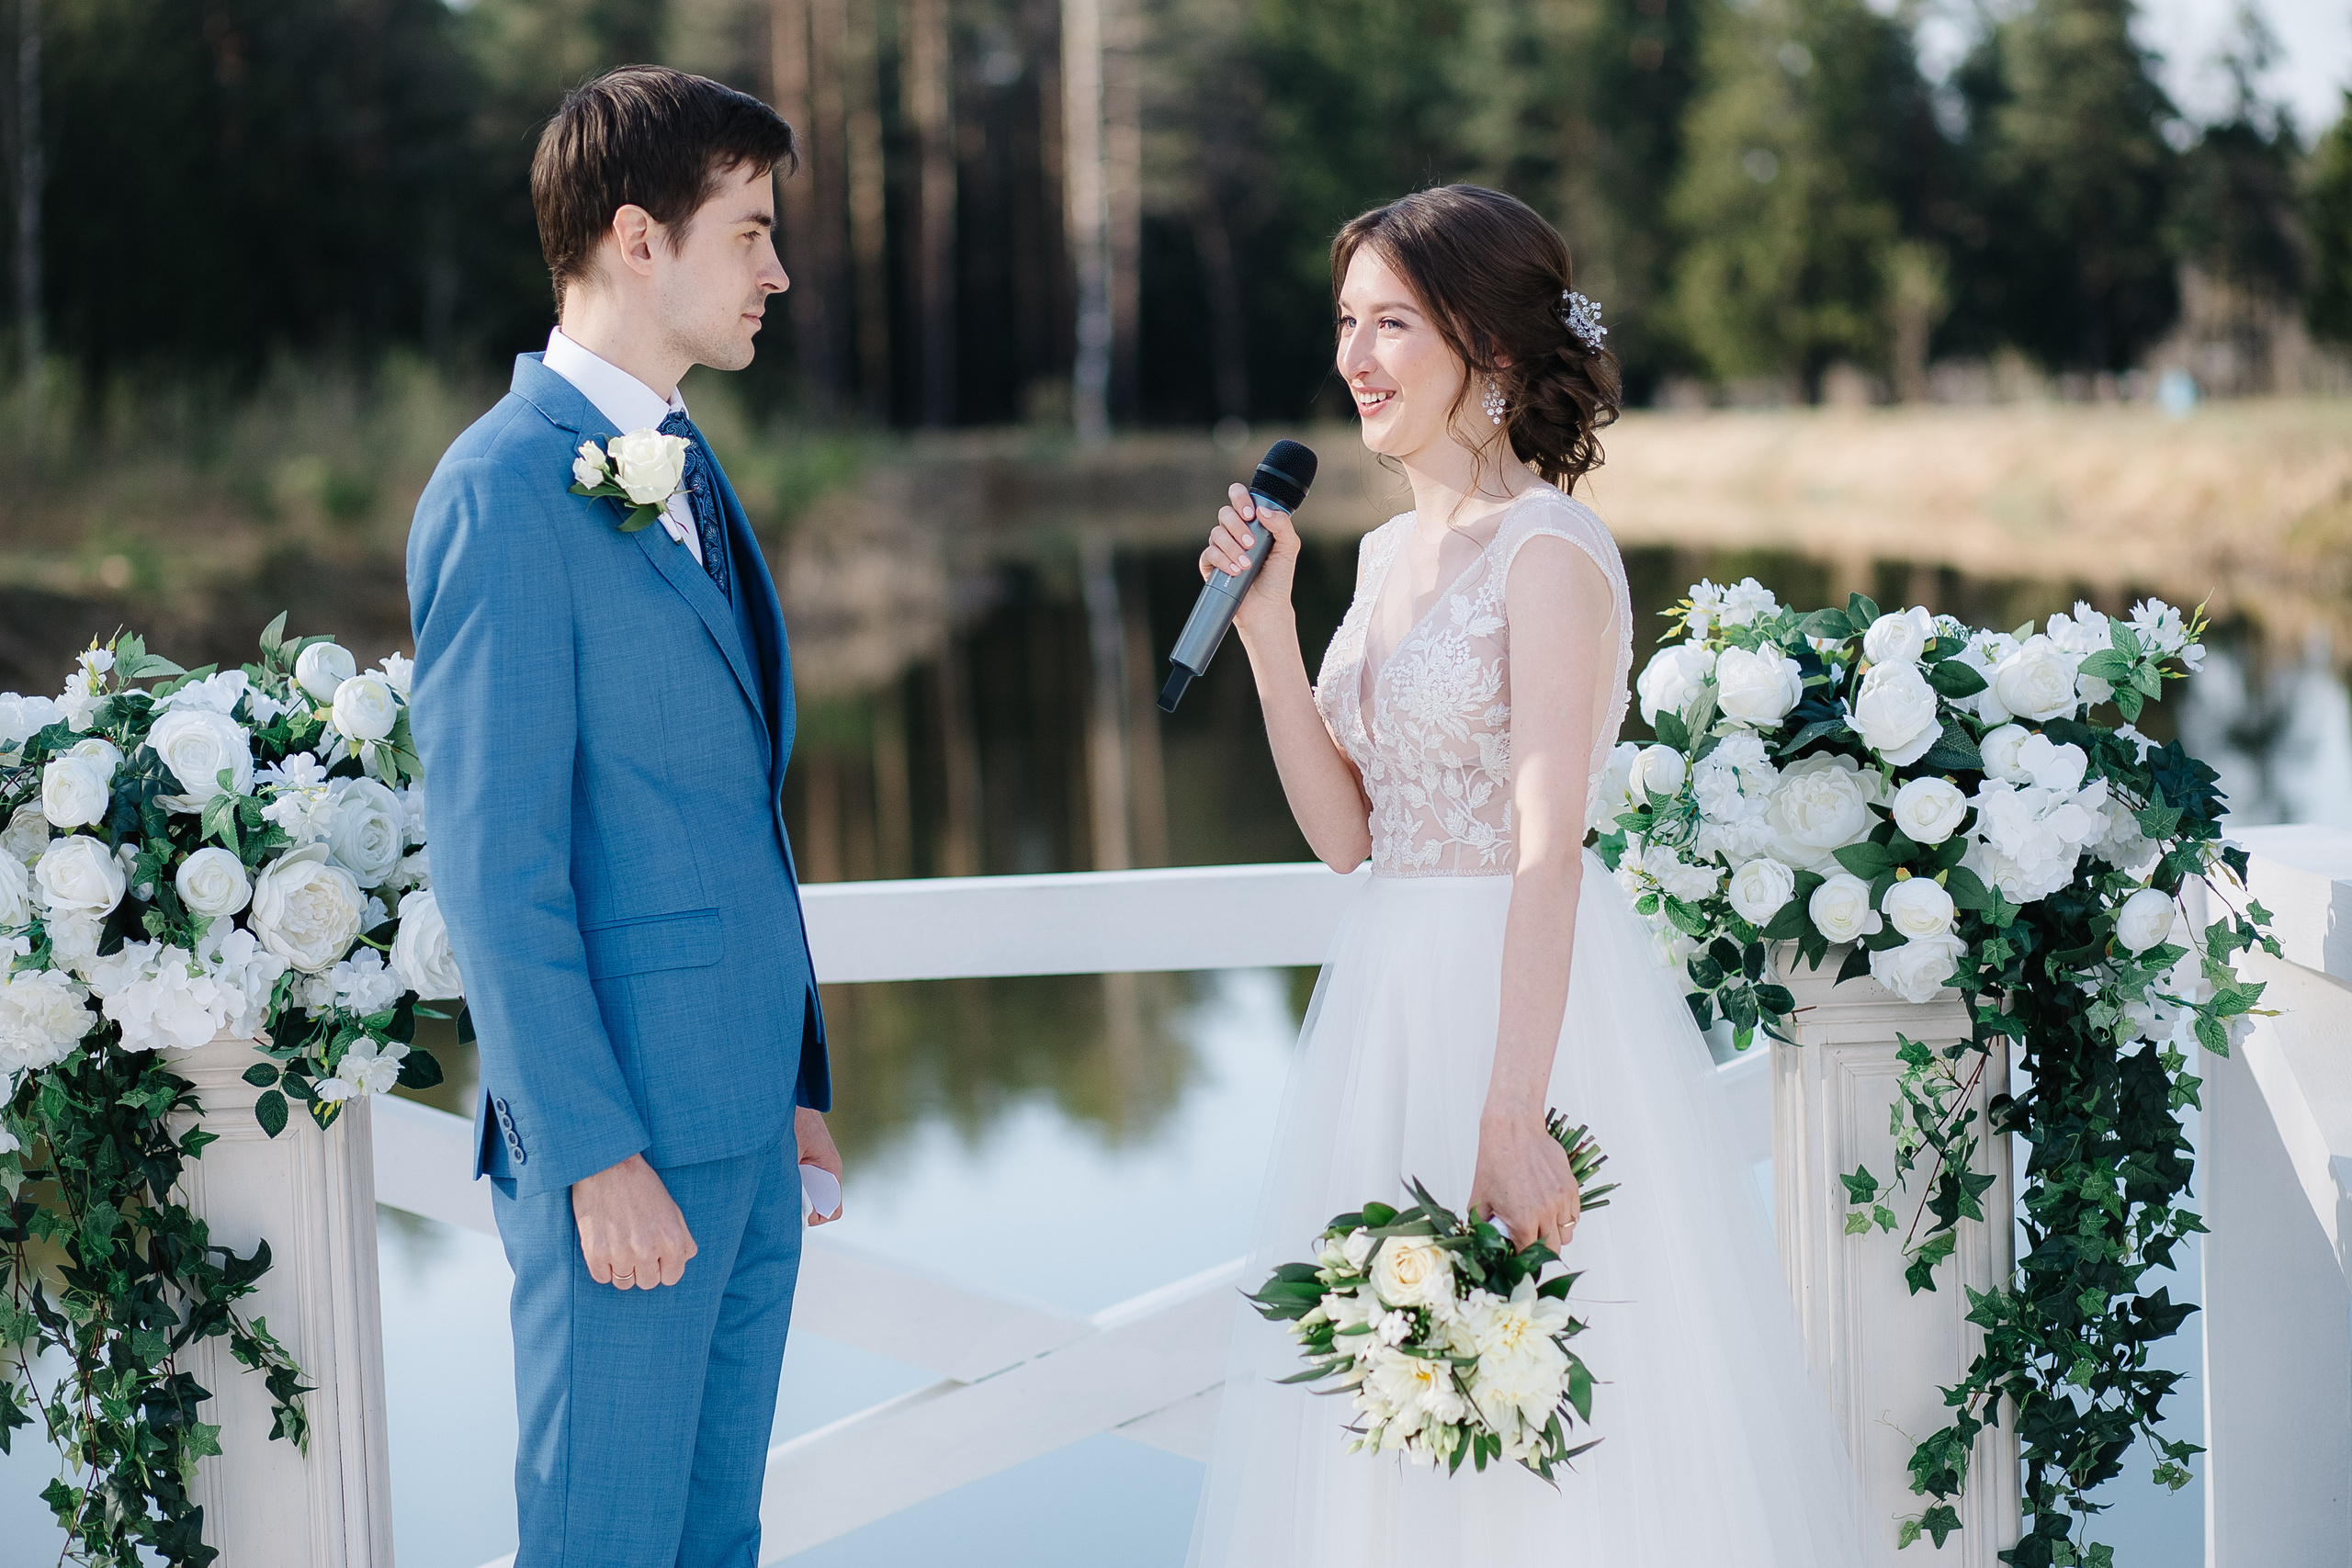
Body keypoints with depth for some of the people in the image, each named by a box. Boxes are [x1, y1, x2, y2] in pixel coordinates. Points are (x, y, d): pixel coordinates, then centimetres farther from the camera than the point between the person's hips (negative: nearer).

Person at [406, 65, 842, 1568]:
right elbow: (493, 861, -16)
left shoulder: (687, 469, 15)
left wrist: (798, 1078, 16)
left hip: (745, 1111, 8)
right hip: (626, 1119, -8)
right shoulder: (508, 487, -12)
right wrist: (594, 1151, -18)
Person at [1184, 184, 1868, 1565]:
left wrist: (1512, 1113, -27)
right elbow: (1344, 829, 10)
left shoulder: (1551, 551, -13)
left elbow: (1549, 849, -21)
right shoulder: (1392, 551, 12)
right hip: (1393, 1005, 8)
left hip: (1532, 991, -8)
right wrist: (1267, 627, 1)